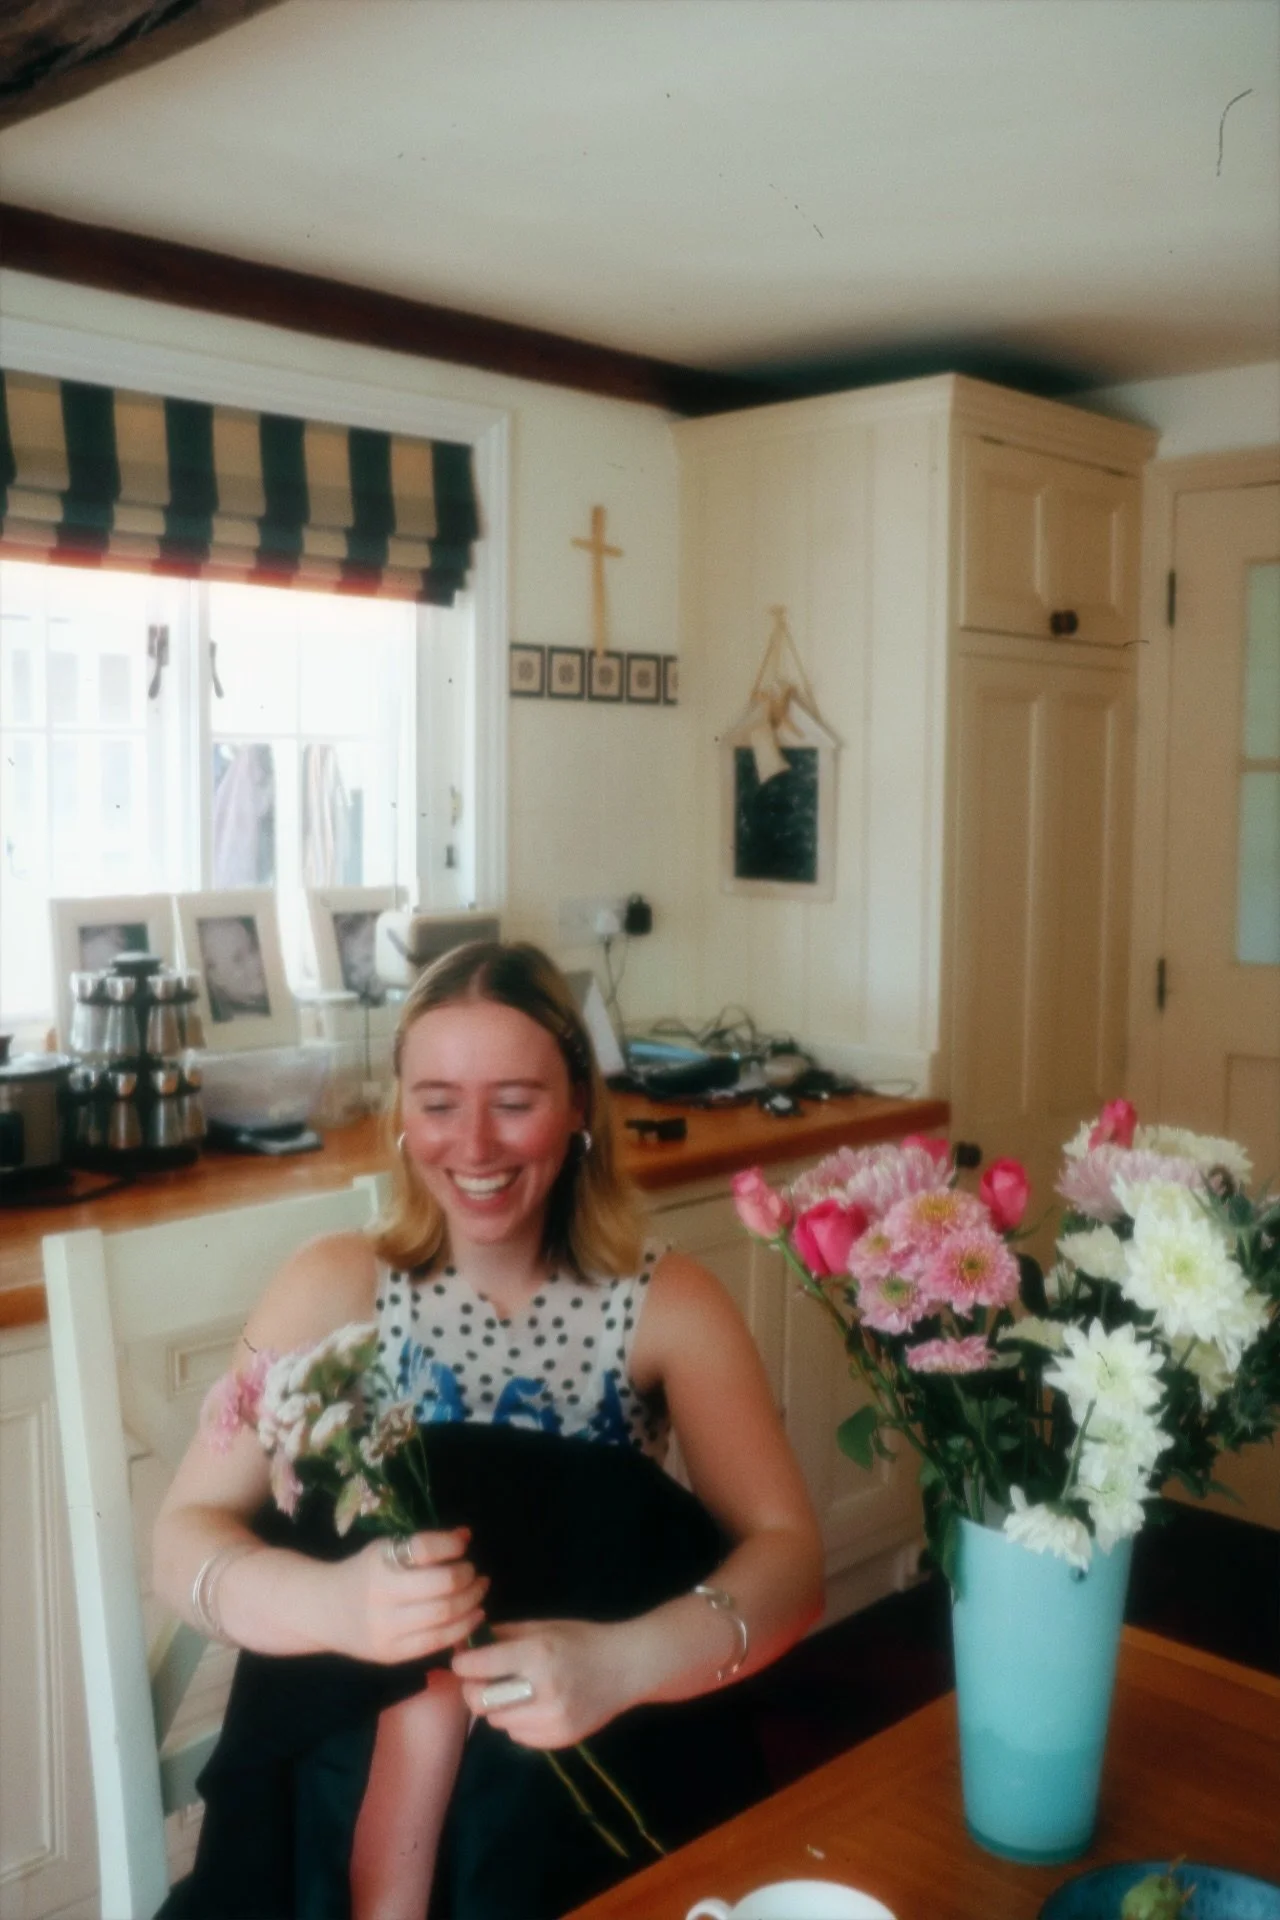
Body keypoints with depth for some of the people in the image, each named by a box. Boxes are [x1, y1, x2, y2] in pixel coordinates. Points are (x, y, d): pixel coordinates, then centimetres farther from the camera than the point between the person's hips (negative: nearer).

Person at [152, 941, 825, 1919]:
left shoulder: (668, 1303, -6)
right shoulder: (336, 1287, -5)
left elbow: (790, 1556, -14)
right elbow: (184, 1535, -11)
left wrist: (626, 1661, -36)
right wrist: (330, 1602, -34)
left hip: (603, 1757, -1)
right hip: (367, 1752, 1)